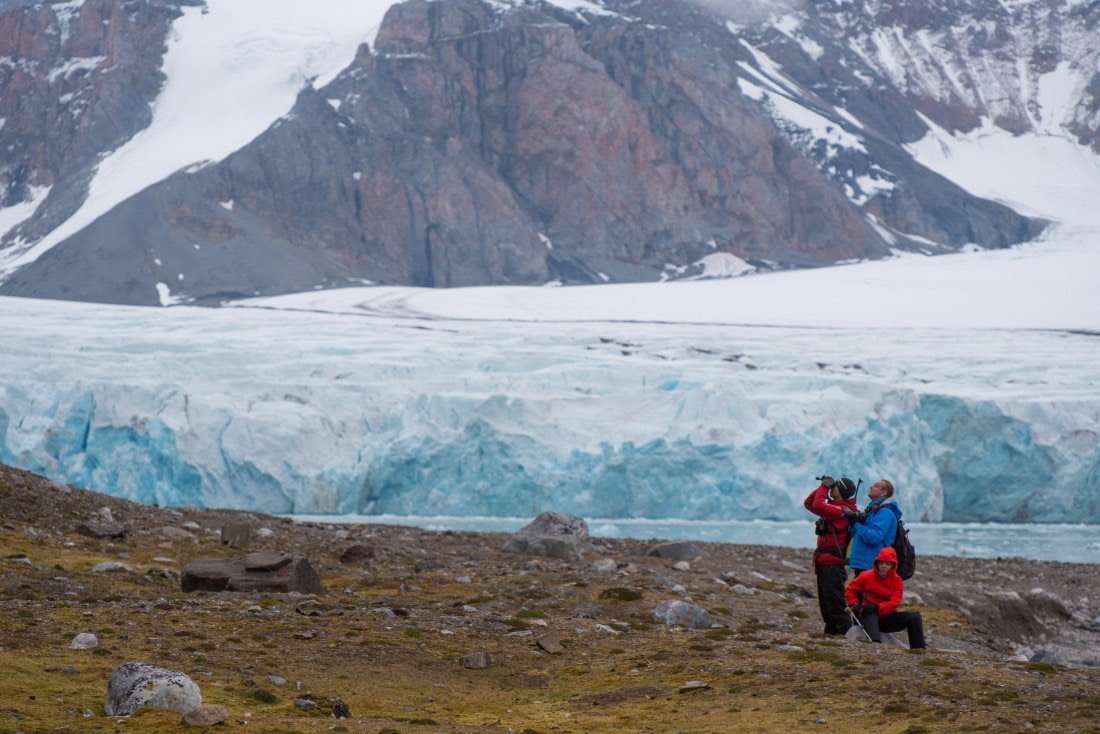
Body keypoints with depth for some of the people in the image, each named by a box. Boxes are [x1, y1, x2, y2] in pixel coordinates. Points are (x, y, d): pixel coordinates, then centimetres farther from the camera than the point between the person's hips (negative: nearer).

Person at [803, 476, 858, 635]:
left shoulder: (844, 510, -13)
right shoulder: (833, 506, 17)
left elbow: (818, 505, -26)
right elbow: (809, 503, 23)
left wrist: (825, 487, -9)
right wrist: (822, 487, 10)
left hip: (833, 563, -10)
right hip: (824, 562, 10)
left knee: (835, 601, -12)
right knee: (825, 602, 14)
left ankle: (845, 632, -13)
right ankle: (831, 630, 18)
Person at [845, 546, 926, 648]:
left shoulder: (897, 581, 2)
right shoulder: (867, 576, 1)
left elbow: (894, 603, -10)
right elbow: (850, 590, 10)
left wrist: (876, 607, -26)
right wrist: (854, 605, -8)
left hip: (887, 619, 3)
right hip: (869, 617, -3)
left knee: (914, 616, -16)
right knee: (871, 615, -42)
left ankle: (919, 649, -20)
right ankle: (875, 643, -66)